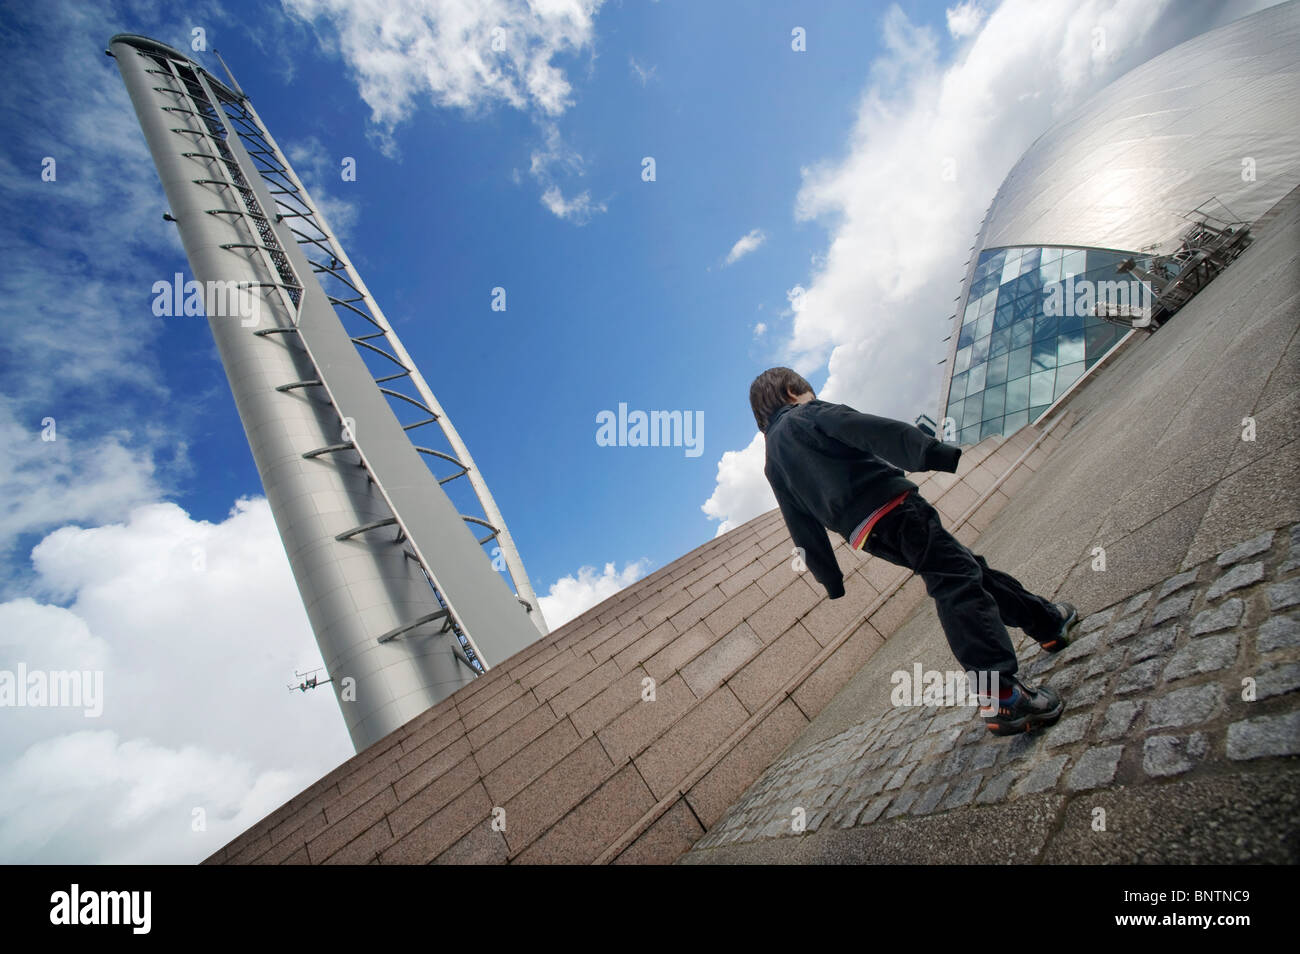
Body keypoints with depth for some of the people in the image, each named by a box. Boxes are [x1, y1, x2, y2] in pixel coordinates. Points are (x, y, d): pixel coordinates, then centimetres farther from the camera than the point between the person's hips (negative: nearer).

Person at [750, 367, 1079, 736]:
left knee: (968, 568, 20)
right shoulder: (810, 415, 4)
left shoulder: (773, 464, 20)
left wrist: (831, 581, 21)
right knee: (958, 586, -13)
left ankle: (1048, 621, 33)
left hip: (868, 536, 7)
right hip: (891, 504, -7)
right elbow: (873, 431, -12)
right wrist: (941, 454, -20)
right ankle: (1002, 697, -25)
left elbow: (804, 530, 19)